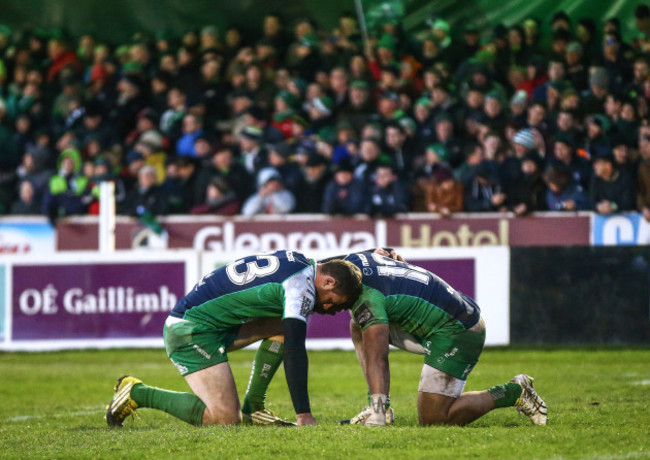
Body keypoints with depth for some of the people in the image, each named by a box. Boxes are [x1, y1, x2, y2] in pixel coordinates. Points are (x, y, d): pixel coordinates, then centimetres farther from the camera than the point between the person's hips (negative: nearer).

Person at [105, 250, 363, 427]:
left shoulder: (298, 262, 11)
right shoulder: (302, 287, -16)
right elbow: (293, 350, -22)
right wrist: (304, 415, -23)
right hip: (193, 330, -10)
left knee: (282, 325, 12)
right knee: (226, 418, -18)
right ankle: (138, 394, -6)